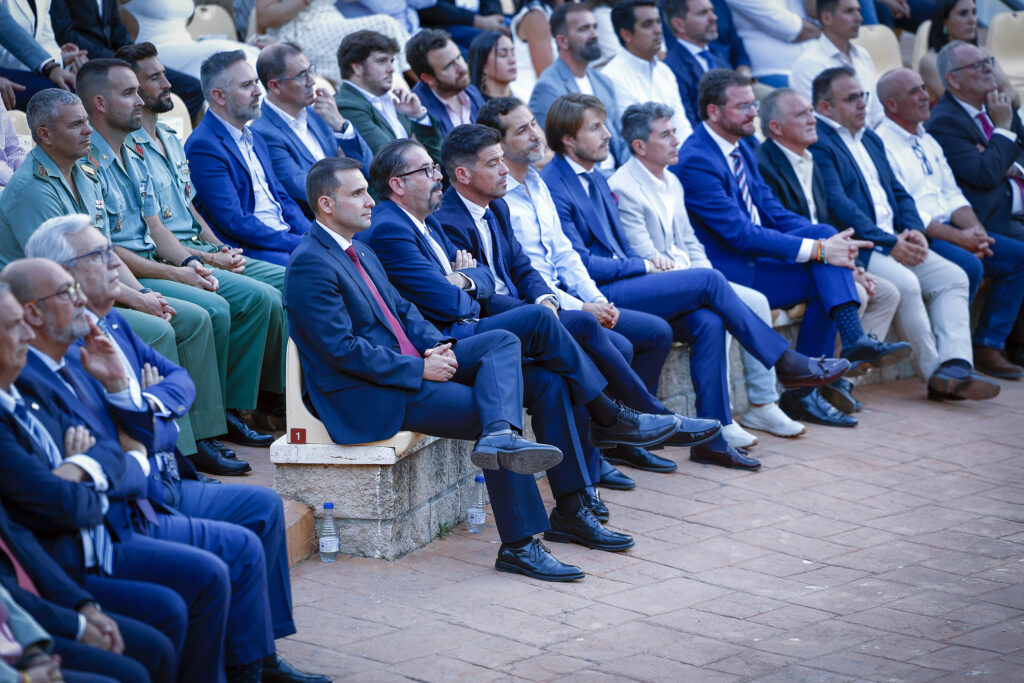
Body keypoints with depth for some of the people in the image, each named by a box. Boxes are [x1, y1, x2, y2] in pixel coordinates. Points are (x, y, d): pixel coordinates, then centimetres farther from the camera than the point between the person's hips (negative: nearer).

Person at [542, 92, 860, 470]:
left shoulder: (595, 179, 19)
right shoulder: (554, 187, -11)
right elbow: (579, 263, -16)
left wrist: (650, 261, 1)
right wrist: (642, 265, -9)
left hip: (620, 284, 9)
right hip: (596, 297, -9)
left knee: (707, 321, -15)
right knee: (708, 280, -16)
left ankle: (711, 439, -13)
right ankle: (787, 362, -3)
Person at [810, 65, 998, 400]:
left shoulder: (871, 139, 24)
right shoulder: (817, 143, -7)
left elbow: (898, 192, 23)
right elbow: (836, 204, -16)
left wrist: (914, 230, 1)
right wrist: (888, 243, -17)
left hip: (896, 242, 9)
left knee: (953, 277, -9)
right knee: (905, 283, -31)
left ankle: (955, 368, -23)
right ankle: (936, 374, -20)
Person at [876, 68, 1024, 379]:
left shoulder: (928, 141, 20)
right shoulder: (881, 144, -9)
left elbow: (952, 195, 18)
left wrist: (975, 230, -3)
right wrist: (959, 238, -19)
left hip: (949, 229, 9)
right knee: (969, 265, -32)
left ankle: (988, 347, -2)